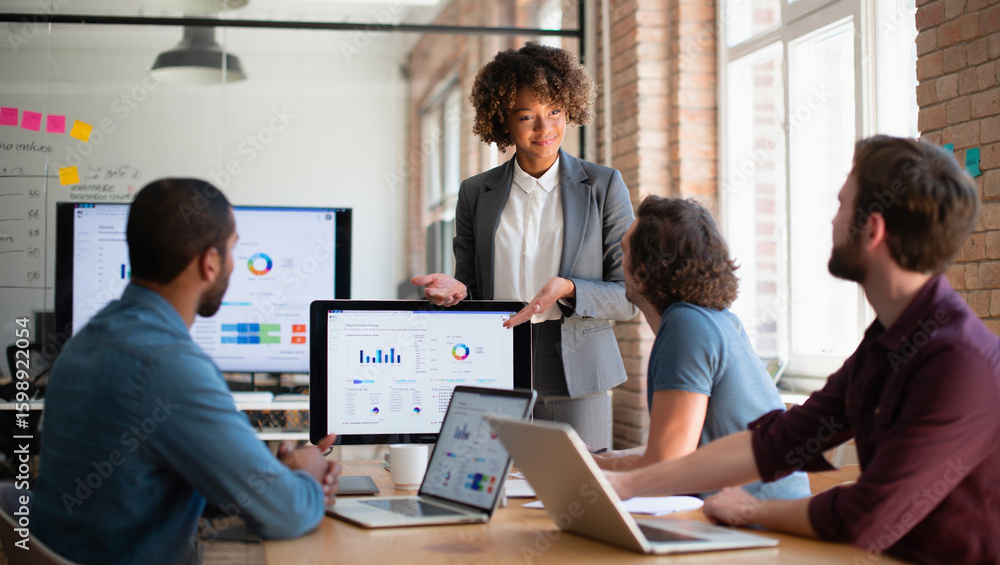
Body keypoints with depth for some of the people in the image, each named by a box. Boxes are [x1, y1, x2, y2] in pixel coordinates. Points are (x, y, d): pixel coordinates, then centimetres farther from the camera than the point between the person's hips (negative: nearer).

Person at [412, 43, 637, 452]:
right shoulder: (476, 193, 12)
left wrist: (567, 290, -14)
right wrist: (456, 291, -6)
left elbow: (630, 297, 3)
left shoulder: (603, 185, 5)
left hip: (576, 379, -1)